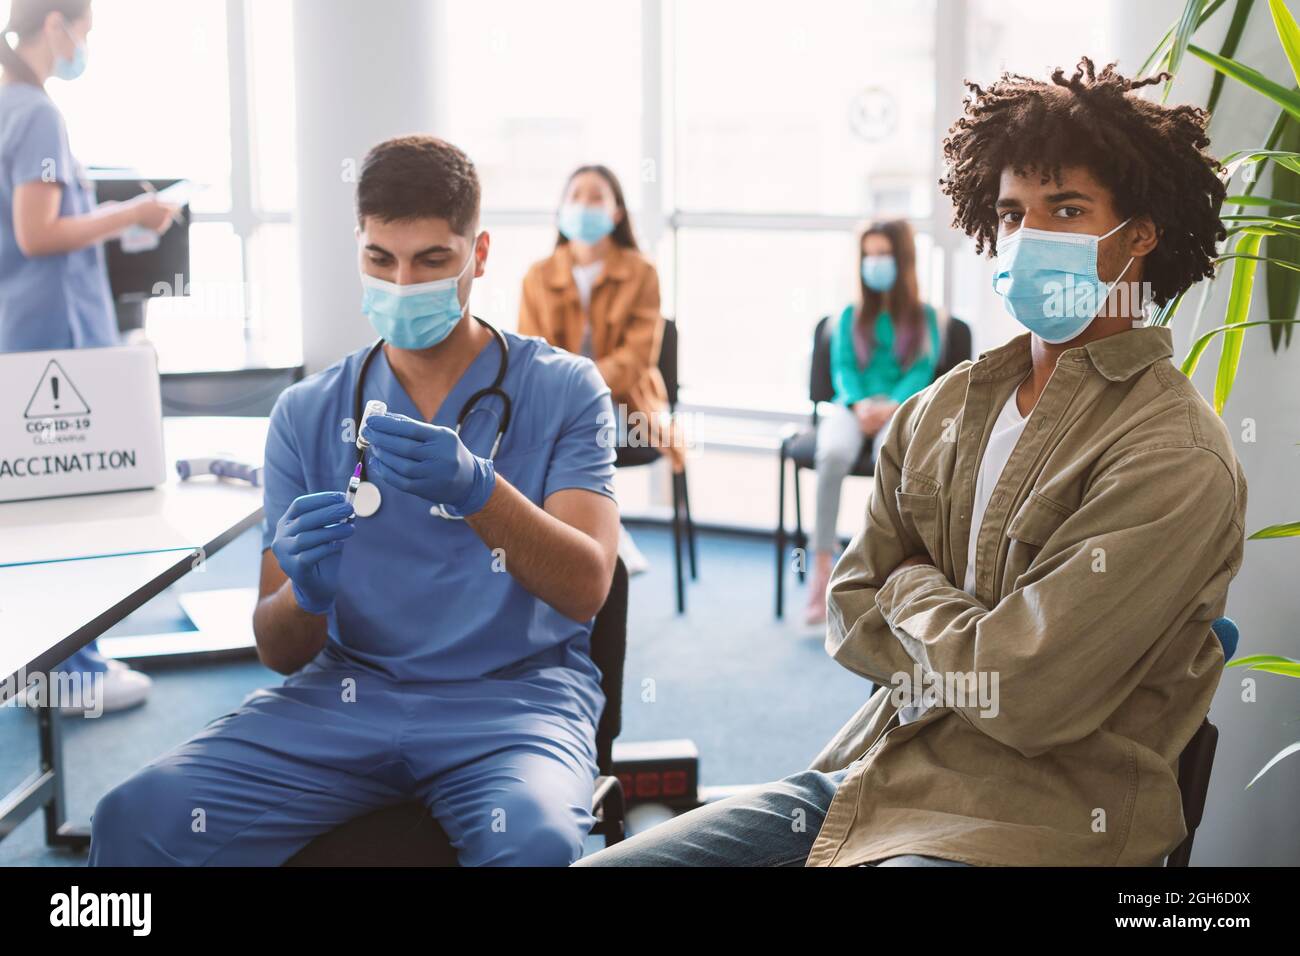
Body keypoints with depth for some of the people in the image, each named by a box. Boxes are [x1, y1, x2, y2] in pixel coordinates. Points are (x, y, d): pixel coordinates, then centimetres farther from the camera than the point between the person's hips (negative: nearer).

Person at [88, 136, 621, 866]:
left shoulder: (562, 389, 1)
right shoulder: (308, 414, 8)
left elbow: (587, 587, -11)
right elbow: (279, 651, 7)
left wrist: (477, 489, -29)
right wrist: (305, 593, -18)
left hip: (513, 693, -2)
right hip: (346, 692, 3)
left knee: (534, 838, -36)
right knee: (139, 818, -21)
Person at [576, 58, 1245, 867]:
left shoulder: (1175, 458, -14)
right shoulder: (942, 409, 10)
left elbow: (1022, 696, -19)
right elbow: (853, 617, 10)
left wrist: (912, 590, 0)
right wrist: (969, 655, -8)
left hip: (1034, 821, -7)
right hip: (874, 772, 7)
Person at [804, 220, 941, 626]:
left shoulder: (924, 316, 13)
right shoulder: (850, 316, 18)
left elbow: (921, 372, 2)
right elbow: (843, 369, 7)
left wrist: (891, 407, -17)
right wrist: (859, 404, -15)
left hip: (901, 407, -1)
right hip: (853, 405, 1)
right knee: (833, 455, -36)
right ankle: (822, 570, -37)